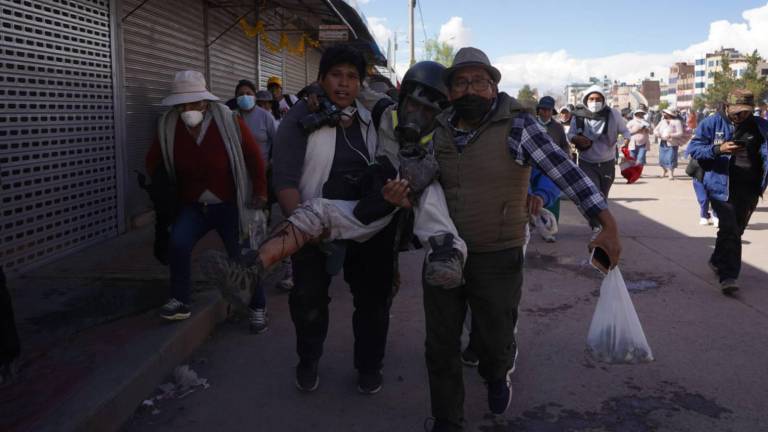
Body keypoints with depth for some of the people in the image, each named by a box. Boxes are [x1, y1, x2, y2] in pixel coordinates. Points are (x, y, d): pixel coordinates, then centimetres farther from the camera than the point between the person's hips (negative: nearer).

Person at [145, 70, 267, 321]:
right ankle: (180, 300, -4)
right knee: (178, 244, -24)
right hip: (193, 206, 2)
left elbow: (254, 156, -5)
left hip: (230, 206, -2)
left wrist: (260, 191, 1)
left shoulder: (230, 121, -17)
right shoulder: (168, 126, -9)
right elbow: (153, 162, 8)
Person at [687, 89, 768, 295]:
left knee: (735, 230, 16)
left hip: (749, 188, 4)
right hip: (721, 185, -4)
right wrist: (718, 149, -19)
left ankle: (718, 262, 37)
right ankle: (729, 276, -10)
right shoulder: (712, 123, -1)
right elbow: (692, 149, -3)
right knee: (730, 230, -13)